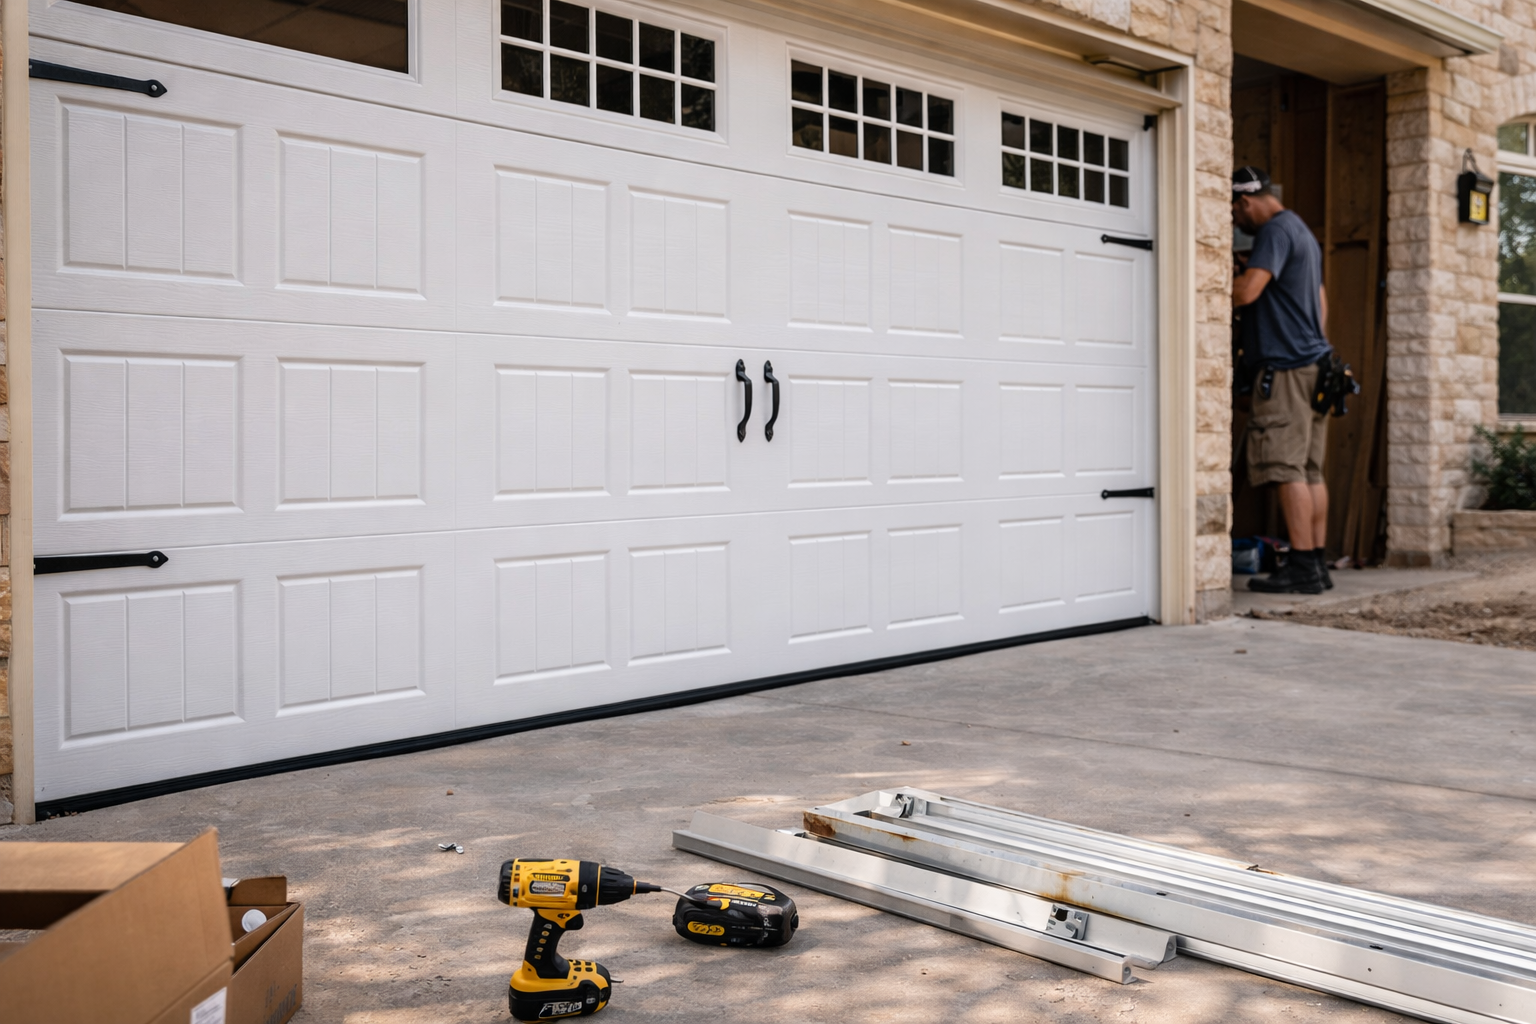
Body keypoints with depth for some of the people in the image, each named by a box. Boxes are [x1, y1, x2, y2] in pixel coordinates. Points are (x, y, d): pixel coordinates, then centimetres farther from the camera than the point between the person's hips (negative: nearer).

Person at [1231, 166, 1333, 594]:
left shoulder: (1275, 231, -9)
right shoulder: (1303, 232, 24)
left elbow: (1246, 290, -23)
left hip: (1286, 366, -10)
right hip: (1312, 361, 10)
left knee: (1289, 469, -9)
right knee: (1310, 470, 8)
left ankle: (1302, 566, -9)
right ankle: (1317, 564, 9)